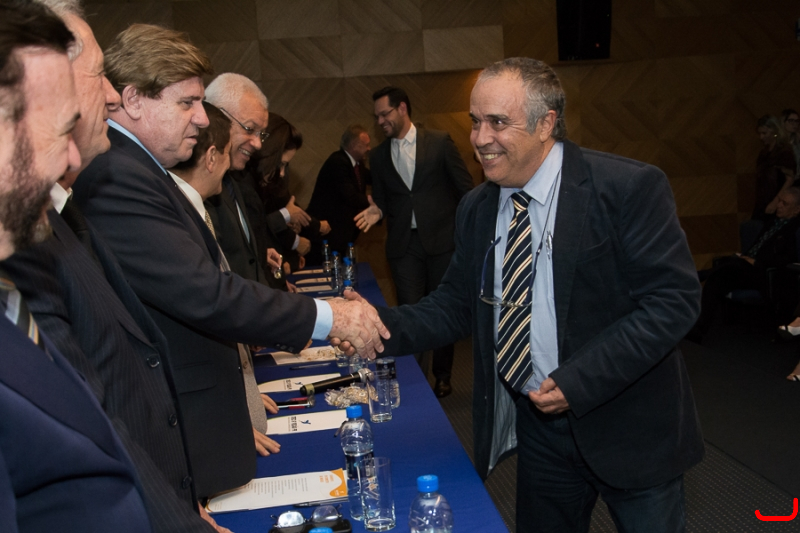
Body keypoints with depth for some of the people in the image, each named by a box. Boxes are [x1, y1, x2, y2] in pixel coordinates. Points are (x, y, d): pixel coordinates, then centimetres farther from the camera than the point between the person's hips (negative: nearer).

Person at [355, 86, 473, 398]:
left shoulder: (439, 143, -1)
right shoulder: (378, 157, 9)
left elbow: (465, 189, 0)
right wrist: (377, 211, -7)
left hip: (442, 239, -2)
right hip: (404, 243, 2)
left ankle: (442, 375, 25)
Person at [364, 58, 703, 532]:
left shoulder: (629, 188, -16)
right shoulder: (476, 211, 2)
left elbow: (674, 299, -19)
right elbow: (455, 308, 5)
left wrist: (579, 380, -24)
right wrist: (383, 326, -14)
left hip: (629, 430, -4)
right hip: (537, 424, 5)